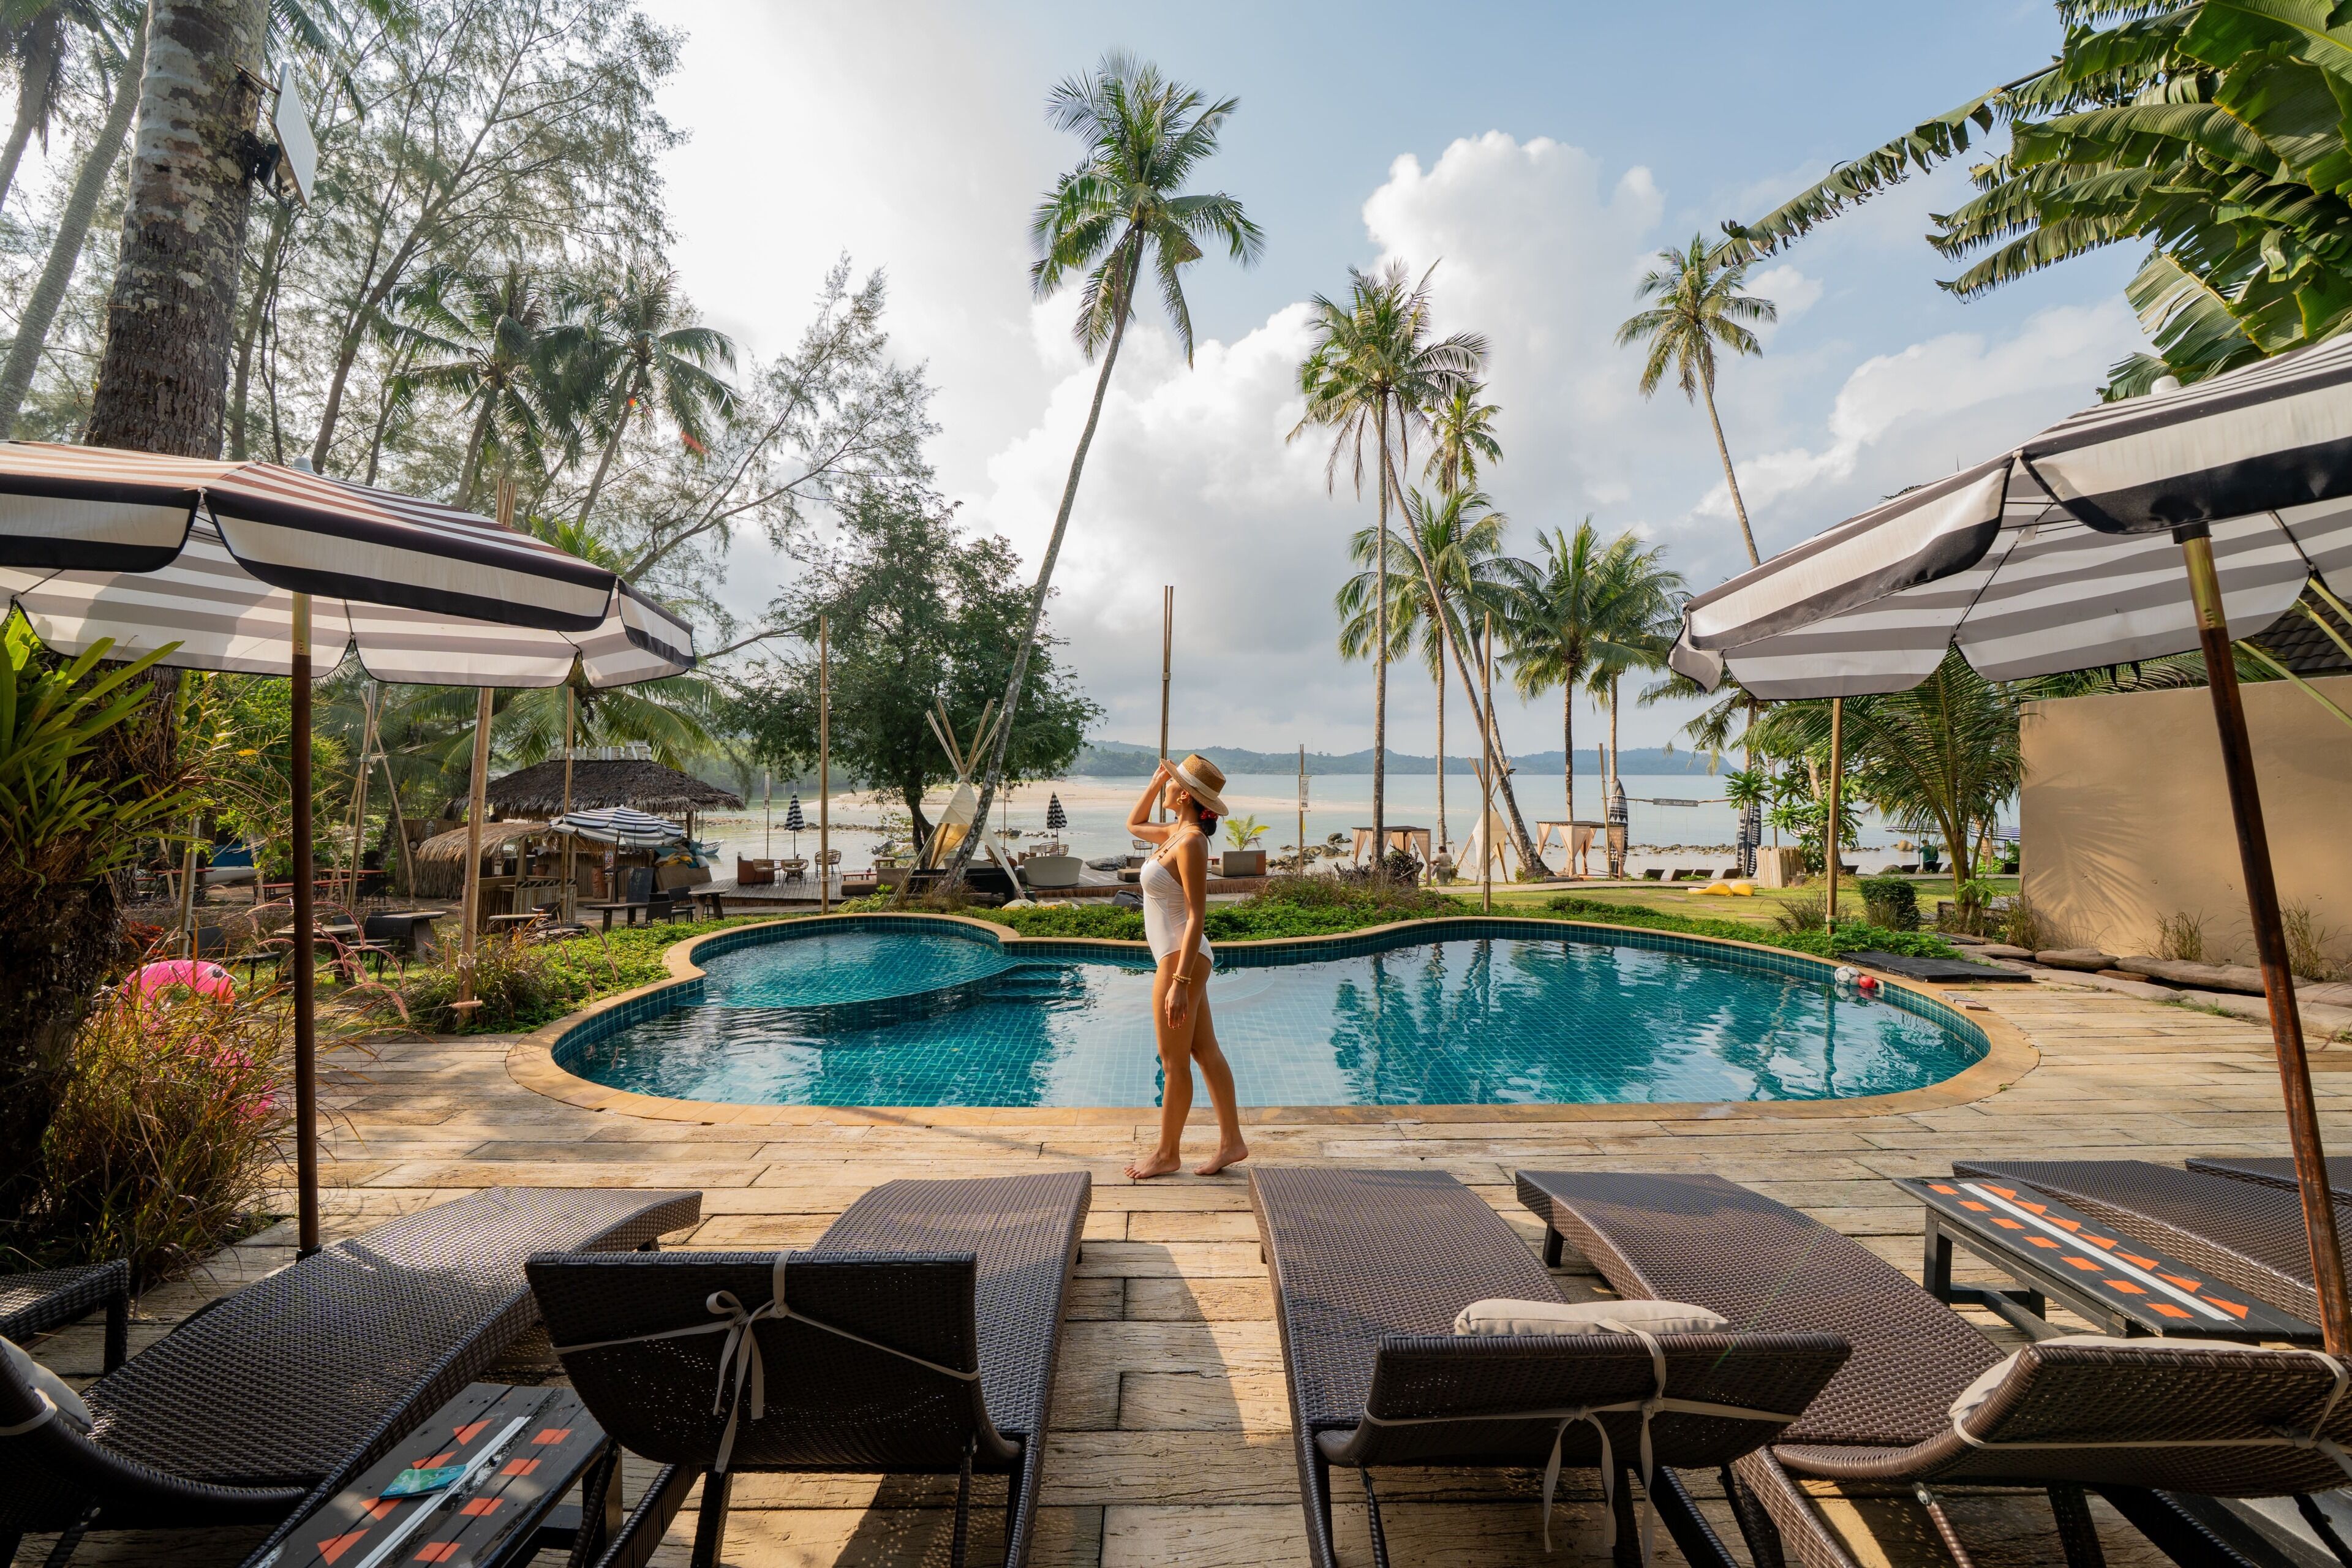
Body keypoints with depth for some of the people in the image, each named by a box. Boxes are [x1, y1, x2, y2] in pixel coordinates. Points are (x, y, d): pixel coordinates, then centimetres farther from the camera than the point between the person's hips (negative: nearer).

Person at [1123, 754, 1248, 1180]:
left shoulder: (1190, 842, -19)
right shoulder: (1175, 832, 7)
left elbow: (1197, 916, -22)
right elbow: (1134, 825, 28)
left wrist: (1179, 982, -24)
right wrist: (1154, 781, 14)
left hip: (1182, 960, -9)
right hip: (1181, 958, 9)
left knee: (1174, 1064, 5)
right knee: (1206, 1053, 15)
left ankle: (1167, 1153, 20)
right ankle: (1231, 1142, 25)